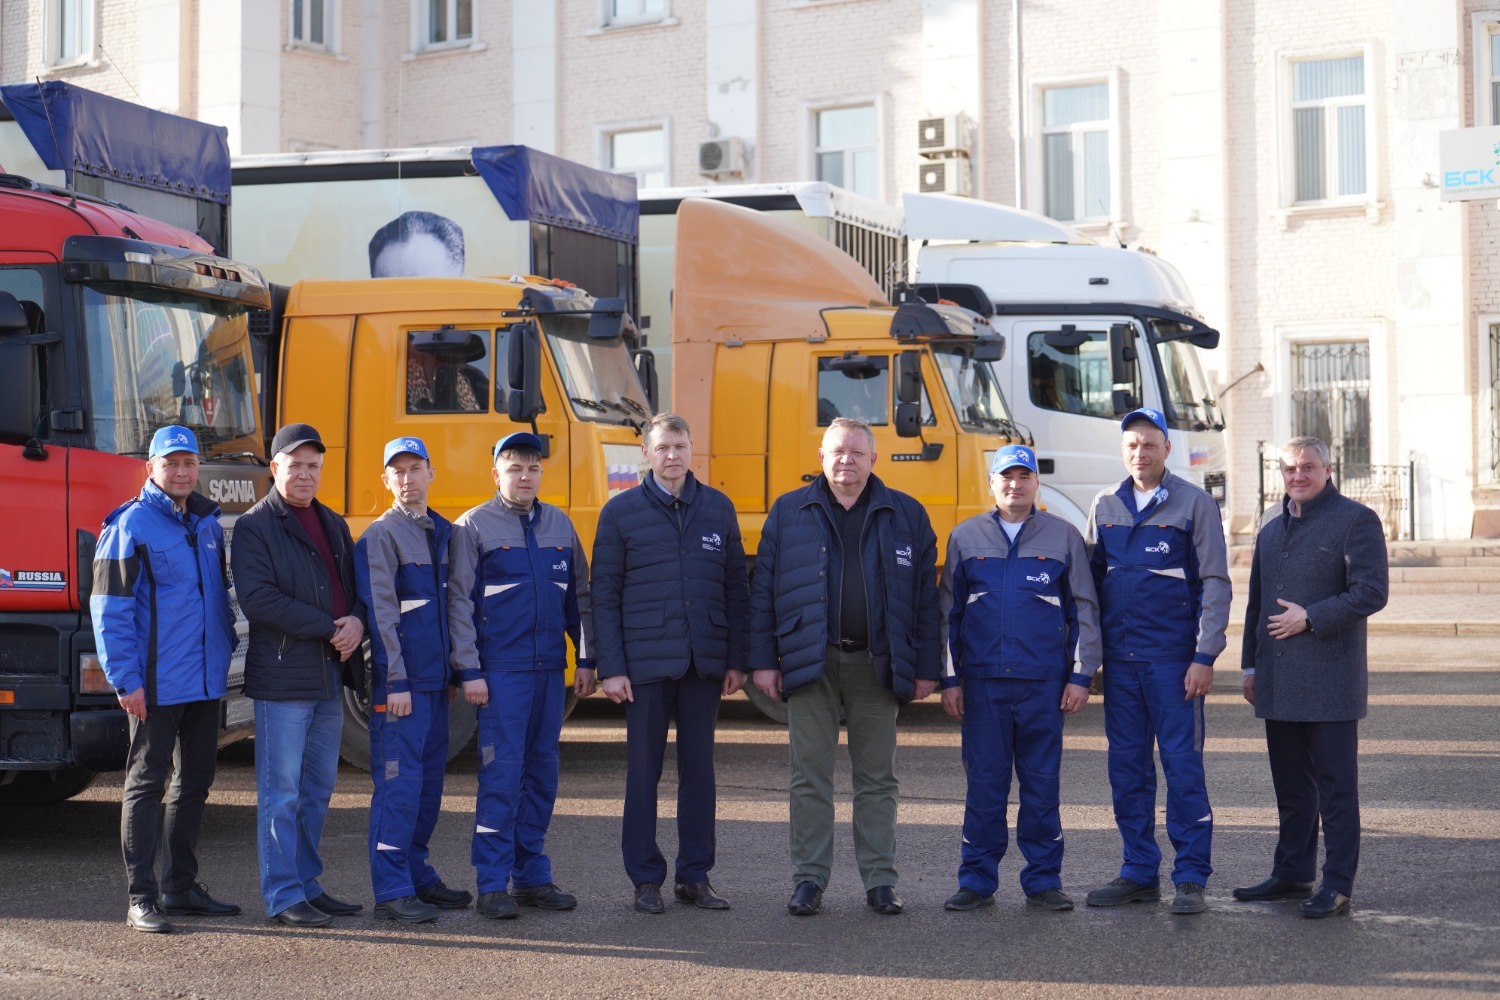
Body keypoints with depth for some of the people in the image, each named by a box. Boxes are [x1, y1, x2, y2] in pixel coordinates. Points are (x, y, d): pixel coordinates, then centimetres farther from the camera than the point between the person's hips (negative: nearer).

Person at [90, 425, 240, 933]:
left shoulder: (208, 524, 12)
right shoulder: (130, 525, -8)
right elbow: (109, 609, -11)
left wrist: (225, 648, 13)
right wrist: (125, 680, -16)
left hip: (205, 680, 7)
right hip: (156, 683, -7)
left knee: (195, 782, 12)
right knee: (147, 783, -2)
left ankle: (181, 886, 22)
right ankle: (142, 898, 1)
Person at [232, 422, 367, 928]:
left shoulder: (333, 525, 18)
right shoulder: (255, 526, -5)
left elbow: (358, 586, 20)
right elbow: (257, 599, -17)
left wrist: (357, 623, -4)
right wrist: (330, 628, -16)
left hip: (330, 677, 7)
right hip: (283, 676, -7)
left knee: (318, 790, 13)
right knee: (281, 792, -3)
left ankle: (307, 884, 21)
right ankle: (283, 896, 2)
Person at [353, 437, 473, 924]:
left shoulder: (442, 532, 14)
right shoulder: (381, 536, -8)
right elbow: (382, 614, -12)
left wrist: (452, 671, 15)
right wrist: (396, 682, -15)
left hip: (435, 678, 7)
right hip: (400, 681, -7)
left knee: (429, 779, 12)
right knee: (399, 781, -8)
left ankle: (417, 875, 22)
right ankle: (392, 891, -5)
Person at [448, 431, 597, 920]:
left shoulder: (559, 525, 12)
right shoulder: (474, 527, -1)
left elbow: (580, 596, 16)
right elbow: (459, 602, -3)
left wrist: (586, 659, 10)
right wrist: (469, 670, -9)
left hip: (550, 668, 5)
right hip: (500, 670, -5)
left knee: (542, 771, 8)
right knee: (501, 773, -6)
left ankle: (532, 876, 16)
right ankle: (493, 884, -1)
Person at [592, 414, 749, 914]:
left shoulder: (719, 508, 8)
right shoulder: (621, 512, 1)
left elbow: (736, 589, 10)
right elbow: (604, 595, 0)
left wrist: (737, 660, 4)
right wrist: (610, 667, -7)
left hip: (704, 662, 2)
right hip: (645, 663, -2)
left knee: (699, 769, 8)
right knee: (643, 770, 3)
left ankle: (695, 876, 16)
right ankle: (645, 879, 12)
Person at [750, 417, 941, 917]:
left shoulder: (906, 516, 6)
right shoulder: (789, 512, 5)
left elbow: (926, 598, 6)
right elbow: (762, 590, 5)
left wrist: (926, 668, 1)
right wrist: (764, 660, -1)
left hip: (877, 665, 0)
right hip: (810, 664, 0)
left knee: (877, 779, 6)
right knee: (810, 777, 2)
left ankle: (880, 881, 13)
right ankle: (809, 880, 10)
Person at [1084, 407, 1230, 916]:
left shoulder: (1194, 505, -1)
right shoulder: (1105, 507, 11)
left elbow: (1215, 584, -4)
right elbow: (1092, 583, 16)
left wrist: (1205, 656, -11)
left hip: (1173, 659, -4)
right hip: (1119, 659, 4)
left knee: (1183, 766, -4)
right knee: (1127, 768, 8)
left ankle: (1191, 878, 2)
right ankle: (1139, 872, 16)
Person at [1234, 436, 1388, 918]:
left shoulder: (1356, 520, -4)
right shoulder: (1272, 522, 16)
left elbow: (1371, 592, -12)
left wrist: (1310, 617, -17)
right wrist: (1251, 663, 18)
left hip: (1329, 678, -7)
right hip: (1278, 680, 7)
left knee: (1335, 785, -2)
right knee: (1291, 784, 14)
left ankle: (1337, 884, 1)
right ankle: (1291, 873, 22)